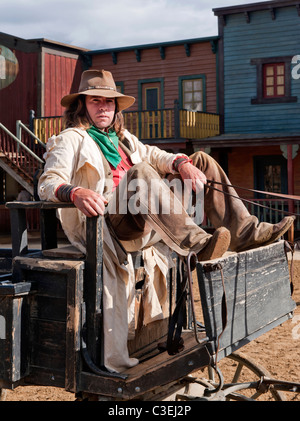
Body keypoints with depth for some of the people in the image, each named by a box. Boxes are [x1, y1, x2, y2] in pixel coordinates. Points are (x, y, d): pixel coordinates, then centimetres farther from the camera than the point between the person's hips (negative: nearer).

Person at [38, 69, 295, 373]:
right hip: (106, 222, -7)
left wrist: (182, 164, -9)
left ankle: (243, 231, -17)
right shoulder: (72, 139, 8)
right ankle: (198, 244, -47)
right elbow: (48, 183, -8)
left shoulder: (122, 138, 30)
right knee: (140, 173, -35)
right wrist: (76, 193, -31)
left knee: (202, 161, 1)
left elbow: (154, 156, 15)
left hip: (144, 220, 7)